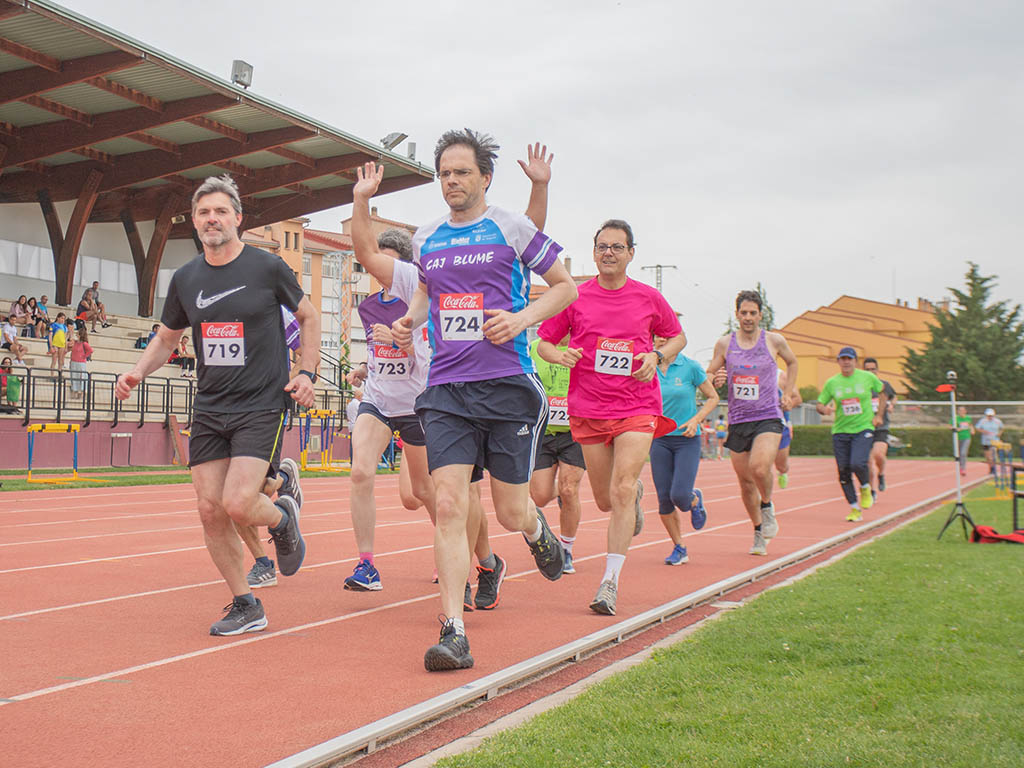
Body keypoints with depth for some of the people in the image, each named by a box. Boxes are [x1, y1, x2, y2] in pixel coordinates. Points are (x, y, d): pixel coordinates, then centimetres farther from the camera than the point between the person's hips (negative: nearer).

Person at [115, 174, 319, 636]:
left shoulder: (267, 267, -4)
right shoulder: (185, 279, 7)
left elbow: (308, 317, 9)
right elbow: (167, 337, 20)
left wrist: (307, 373, -2)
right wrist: (137, 373, 3)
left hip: (262, 406, -5)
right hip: (209, 408, 5)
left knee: (237, 503, -19)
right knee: (210, 509, -1)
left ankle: (283, 517, 17)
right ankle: (245, 606, 15)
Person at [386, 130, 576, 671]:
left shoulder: (511, 228, 1)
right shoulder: (425, 239, 13)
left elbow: (565, 286, 7)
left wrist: (521, 319, -9)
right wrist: (410, 319, 11)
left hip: (508, 386, -3)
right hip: (446, 390, 3)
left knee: (511, 513, 2)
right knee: (448, 506, -10)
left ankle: (538, 532, 41)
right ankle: (453, 633, -8)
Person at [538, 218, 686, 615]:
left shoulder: (648, 298, 3)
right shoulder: (575, 297, 2)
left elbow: (678, 336, 17)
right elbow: (543, 341, 9)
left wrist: (656, 356, -3)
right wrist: (561, 356, -13)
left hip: (637, 407, -1)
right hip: (588, 410, 2)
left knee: (622, 491, -16)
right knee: (606, 500, 9)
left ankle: (610, 581, -9)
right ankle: (637, 492, 47)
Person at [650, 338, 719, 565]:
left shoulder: (691, 367, -5)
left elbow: (713, 397, 3)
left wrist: (696, 419, -11)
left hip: (687, 439, -3)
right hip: (660, 439, 3)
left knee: (679, 495, -14)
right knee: (664, 499, -2)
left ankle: (695, 499, 24)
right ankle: (679, 548, 17)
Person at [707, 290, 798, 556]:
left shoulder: (774, 341, 1)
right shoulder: (724, 344, 3)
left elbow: (792, 363, 21)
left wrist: (788, 392, 12)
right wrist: (716, 380, -13)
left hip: (768, 418, -2)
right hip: (737, 421, 2)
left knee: (760, 467, -26)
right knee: (745, 482, 7)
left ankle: (767, 506, 5)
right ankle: (759, 533, 27)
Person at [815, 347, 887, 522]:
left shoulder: (868, 377, 1)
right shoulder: (832, 383, 3)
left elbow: (883, 393, 17)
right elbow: (819, 404, 10)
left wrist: (879, 415, 8)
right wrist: (823, 409, -14)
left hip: (864, 429, -2)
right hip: (840, 431, 2)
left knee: (858, 464, -23)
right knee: (844, 471, -1)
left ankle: (865, 488, 11)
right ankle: (855, 509, 14)